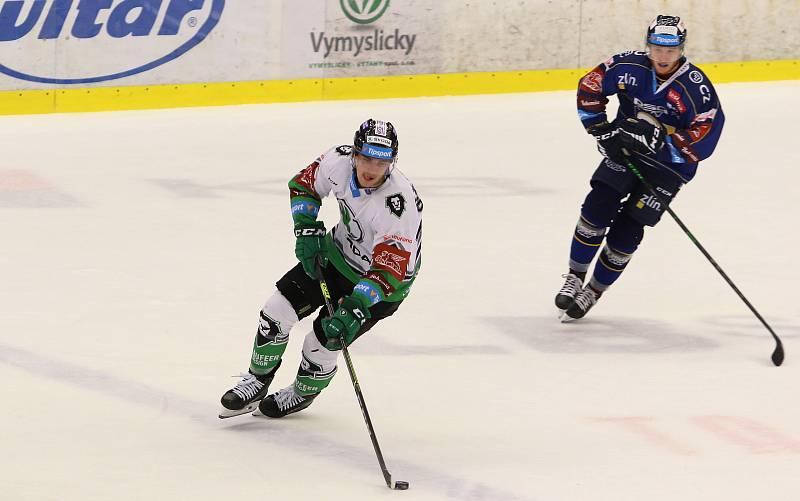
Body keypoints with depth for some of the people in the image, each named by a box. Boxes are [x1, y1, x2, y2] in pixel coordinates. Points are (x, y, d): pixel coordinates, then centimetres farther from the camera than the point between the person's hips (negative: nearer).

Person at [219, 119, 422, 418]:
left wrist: (354, 309, -45)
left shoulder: (400, 204, -38)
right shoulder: (340, 161, -21)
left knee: (323, 343, -6)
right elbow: (304, 183, 1)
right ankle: (257, 382, 22)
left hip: (383, 282, -5)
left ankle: (303, 394, 28)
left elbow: (390, 270, -38)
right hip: (338, 252, 6)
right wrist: (307, 231, -9)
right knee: (278, 311, -2)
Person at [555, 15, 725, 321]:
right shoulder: (629, 67, -13)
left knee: (626, 231, -6)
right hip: (623, 152, 3)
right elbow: (589, 87, 0)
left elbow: (701, 143, -25)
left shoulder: (696, 88, -23)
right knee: (596, 210, -13)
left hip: (668, 166, -3)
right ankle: (574, 279, 6)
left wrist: (656, 138, -33)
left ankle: (594, 292, 14)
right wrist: (602, 130, -8)